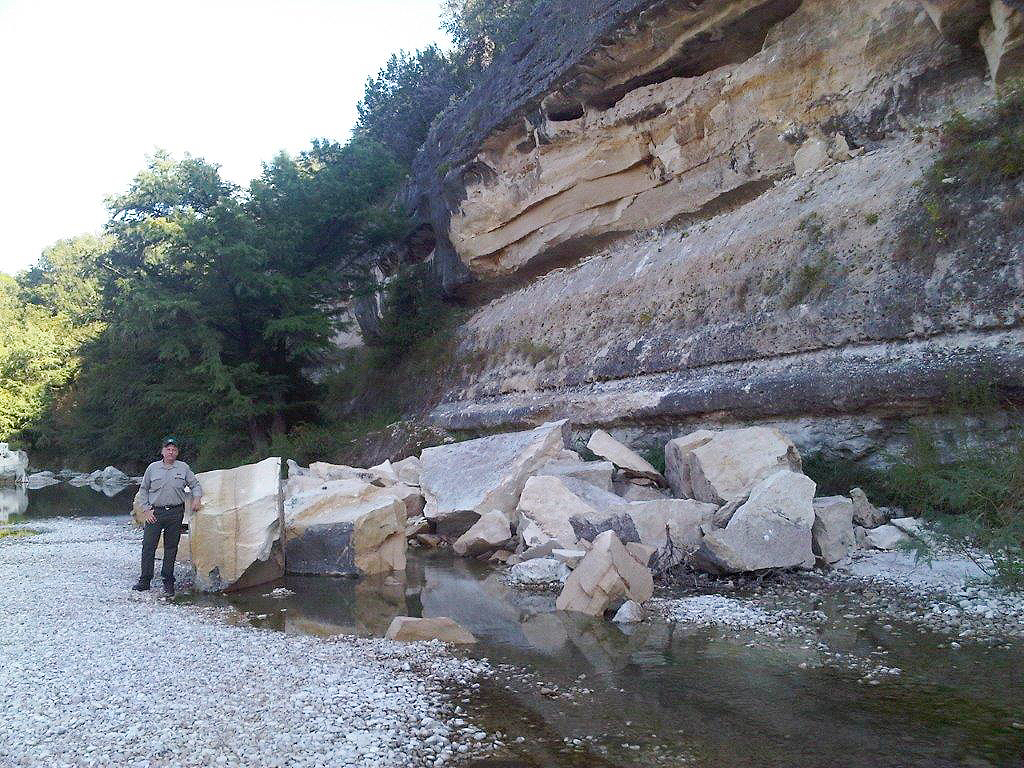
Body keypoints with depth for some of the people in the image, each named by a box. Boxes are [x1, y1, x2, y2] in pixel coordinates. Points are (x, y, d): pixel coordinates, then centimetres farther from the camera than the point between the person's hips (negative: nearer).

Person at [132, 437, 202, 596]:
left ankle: (168, 582, 14)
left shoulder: (183, 468, 7)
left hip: (176, 513, 0)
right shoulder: (153, 468, 6)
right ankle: (145, 580, 9)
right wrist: (146, 509, 2)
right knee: (148, 546, -2)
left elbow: (195, 485, 17)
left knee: (171, 548, 5)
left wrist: (197, 498, -2)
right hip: (155, 512, 0)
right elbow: (143, 490, 11)